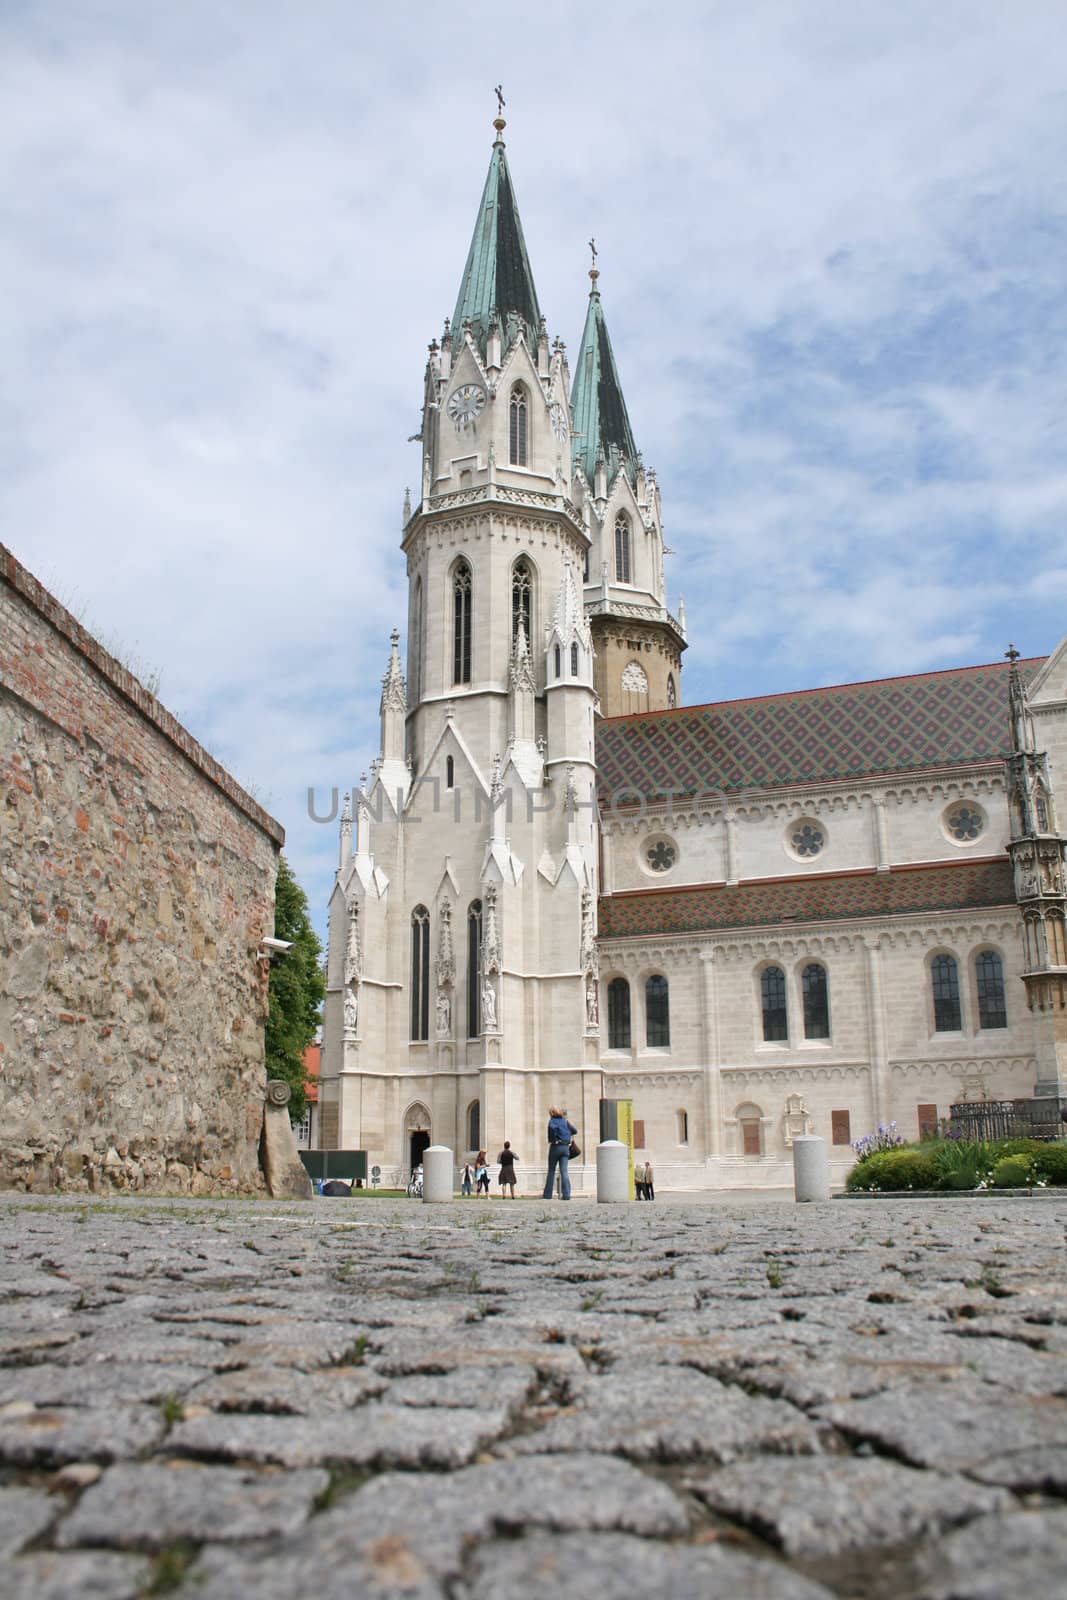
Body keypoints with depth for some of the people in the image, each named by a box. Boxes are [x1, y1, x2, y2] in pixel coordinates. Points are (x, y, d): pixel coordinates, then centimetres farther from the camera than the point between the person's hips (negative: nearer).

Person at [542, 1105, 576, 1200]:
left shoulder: (552, 1120, -4)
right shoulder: (565, 1121, 11)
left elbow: (553, 1127, -27)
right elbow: (574, 1131, 10)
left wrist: (554, 1139, -14)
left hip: (555, 1146, -4)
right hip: (565, 1147, 4)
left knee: (551, 1171, 7)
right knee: (564, 1171, -1)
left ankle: (547, 1194, 9)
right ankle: (566, 1194, -11)